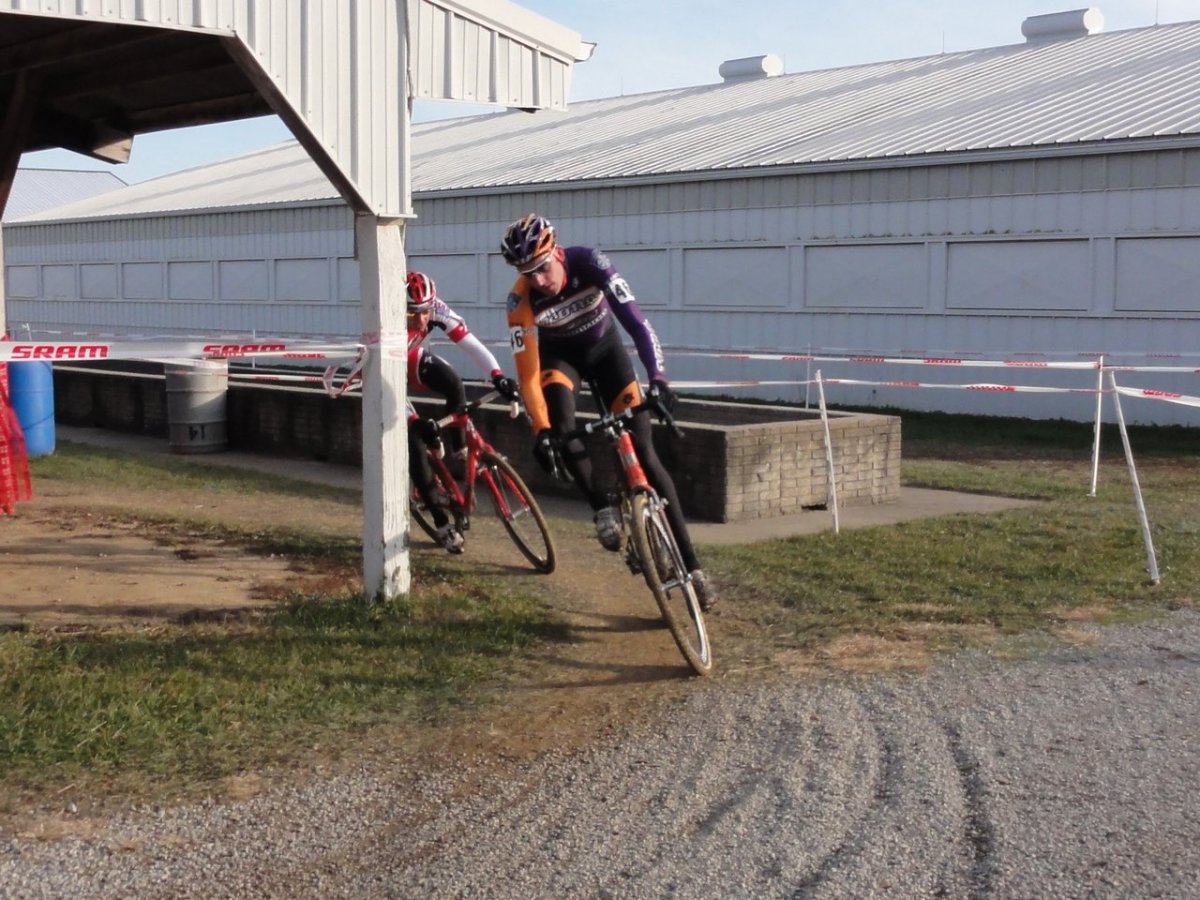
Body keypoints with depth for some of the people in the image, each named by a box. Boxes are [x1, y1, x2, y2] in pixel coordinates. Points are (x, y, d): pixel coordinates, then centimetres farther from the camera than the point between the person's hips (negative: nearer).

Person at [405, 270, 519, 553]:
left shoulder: (436, 310, -29)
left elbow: (469, 342, -35)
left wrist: (497, 375, -50)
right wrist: (415, 421, -55)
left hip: (409, 360, 4)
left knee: (452, 383, -29)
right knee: (415, 440, -16)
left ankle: (458, 455, -8)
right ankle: (442, 524, -8)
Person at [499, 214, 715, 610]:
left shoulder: (589, 263, -32)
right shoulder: (520, 300, -29)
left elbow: (635, 320, -38)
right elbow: (527, 372, -28)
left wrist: (657, 377, -50)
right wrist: (540, 430, -39)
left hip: (605, 348, 0)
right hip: (559, 354, 1)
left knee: (643, 451, -10)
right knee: (561, 423, -35)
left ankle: (691, 564, -8)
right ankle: (601, 507, -13)